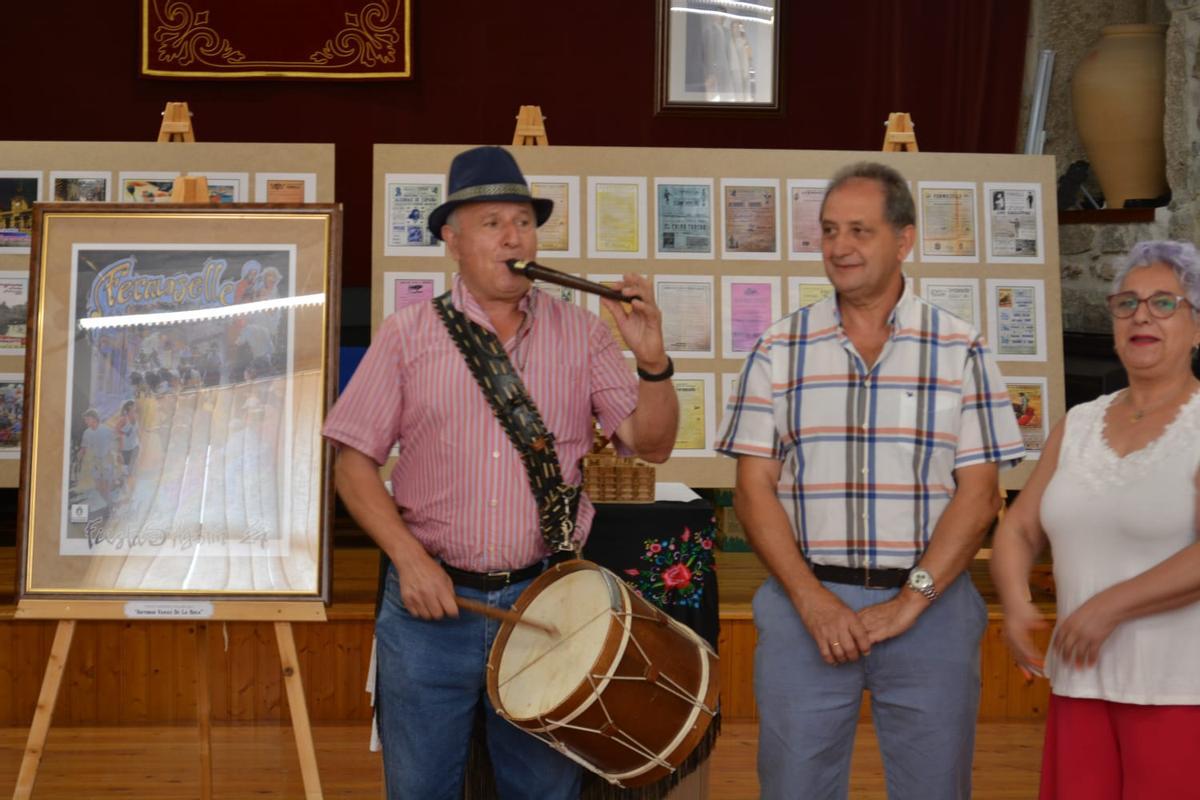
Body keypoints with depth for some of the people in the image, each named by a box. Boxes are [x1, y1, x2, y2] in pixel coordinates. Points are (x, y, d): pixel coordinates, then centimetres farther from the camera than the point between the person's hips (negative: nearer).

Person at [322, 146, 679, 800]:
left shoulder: (580, 334, 4)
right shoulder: (407, 336, 1)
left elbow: (652, 444, 2)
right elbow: (354, 464, 0)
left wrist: (652, 361, -16)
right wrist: (410, 558, -11)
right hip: (431, 600, -1)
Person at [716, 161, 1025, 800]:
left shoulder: (960, 351, 3)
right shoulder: (778, 351, 5)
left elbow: (979, 492, -1)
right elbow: (754, 488, 2)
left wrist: (909, 602, -11)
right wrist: (812, 600, -10)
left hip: (930, 605, 0)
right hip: (805, 603, 1)